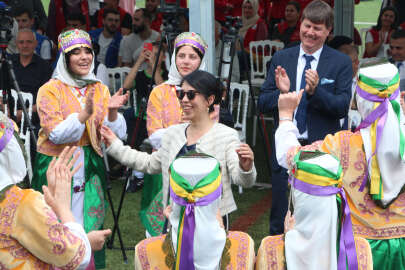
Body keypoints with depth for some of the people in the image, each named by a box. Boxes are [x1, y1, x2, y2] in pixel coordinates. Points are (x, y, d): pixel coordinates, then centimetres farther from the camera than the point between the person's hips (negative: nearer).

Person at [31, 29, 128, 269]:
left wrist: (112, 112, -18)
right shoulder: (51, 90, -5)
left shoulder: (100, 89, 8)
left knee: (89, 226, 5)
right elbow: (56, 134, -15)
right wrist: (84, 113, -27)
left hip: (90, 166, 4)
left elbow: (116, 134, 1)